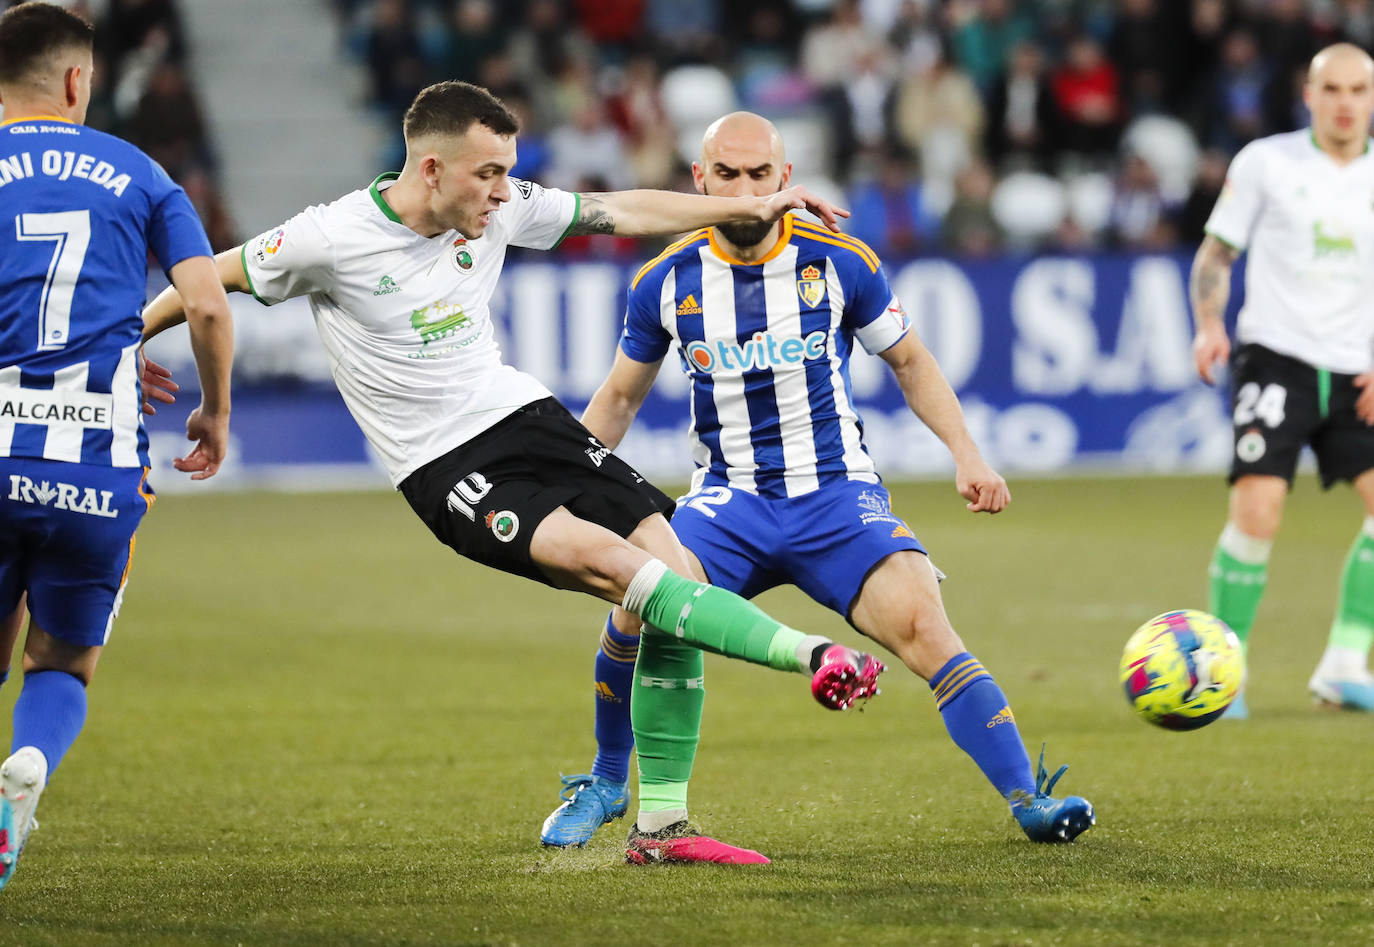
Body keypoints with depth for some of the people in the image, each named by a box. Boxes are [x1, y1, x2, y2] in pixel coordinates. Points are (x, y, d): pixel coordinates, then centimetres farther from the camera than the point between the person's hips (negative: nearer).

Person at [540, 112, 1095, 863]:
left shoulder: (839, 262, -4)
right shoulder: (666, 281, -1)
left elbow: (909, 359, 10)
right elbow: (619, 396, 13)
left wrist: (964, 452, -1)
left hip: (837, 492, -1)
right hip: (728, 498, 1)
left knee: (921, 625, -24)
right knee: (638, 608, -25)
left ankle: (1028, 801, -19)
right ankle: (606, 784, 1)